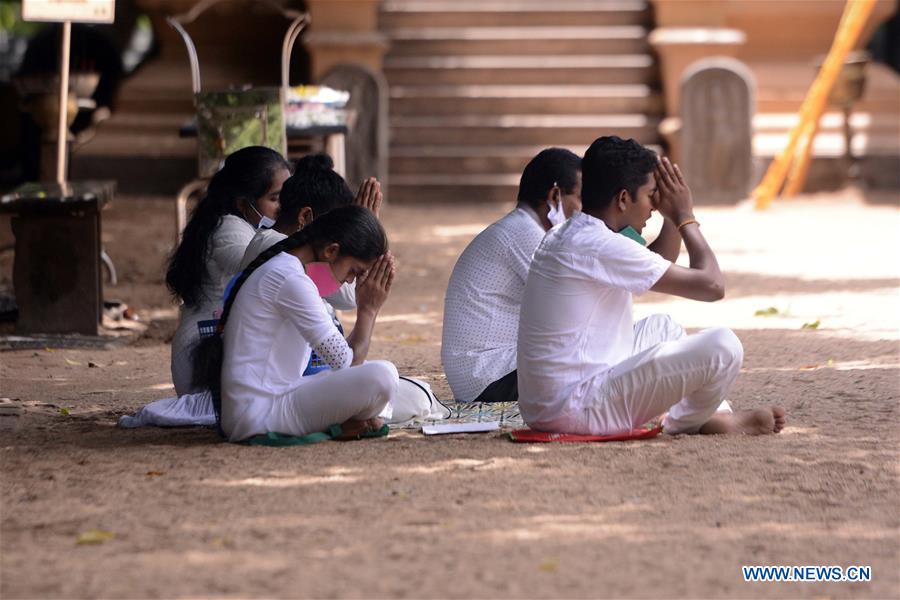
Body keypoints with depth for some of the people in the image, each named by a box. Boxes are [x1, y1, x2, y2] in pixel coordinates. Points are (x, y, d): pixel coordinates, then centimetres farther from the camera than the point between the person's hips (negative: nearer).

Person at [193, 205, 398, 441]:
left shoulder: (278, 267, 16)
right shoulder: (290, 280, -17)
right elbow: (346, 363, -14)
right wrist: (368, 309, -3)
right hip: (259, 414, -11)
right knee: (381, 376, -24)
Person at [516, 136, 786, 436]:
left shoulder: (562, 237, 12)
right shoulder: (600, 247, -19)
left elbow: (657, 271, 29)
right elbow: (712, 285, -16)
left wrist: (673, 219, 13)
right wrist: (685, 217, -2)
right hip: (577, 409, -11)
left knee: (662, 328, 31)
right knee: (722, 346, -15)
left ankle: (711, 418, 21)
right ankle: (685, 421, 13)